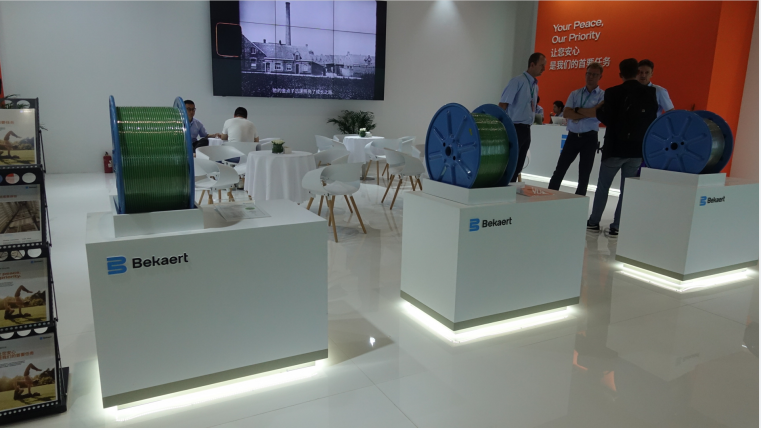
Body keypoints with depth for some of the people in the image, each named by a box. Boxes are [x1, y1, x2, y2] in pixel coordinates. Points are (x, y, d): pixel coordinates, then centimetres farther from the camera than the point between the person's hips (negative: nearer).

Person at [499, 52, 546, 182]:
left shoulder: (535, 86, 14)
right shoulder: (517, 81, -10)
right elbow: (502, 105, -14)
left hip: (526, 130, 8)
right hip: (514, 129, -8)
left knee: (518, 166, 12)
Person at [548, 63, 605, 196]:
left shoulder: (604, 95, 0)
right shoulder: (575, 94, 9)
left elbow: (598, 113, -18)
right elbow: (566, 114, -5)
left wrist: (577, 110, -8)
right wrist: (587, 113, -12)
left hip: (590, 138, -2)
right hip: (572, 136, 2)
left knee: (584, 175, 5)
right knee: (559, 170, 2)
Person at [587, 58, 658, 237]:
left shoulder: (613, 92, -9)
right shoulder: (650, 93, 3)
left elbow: (605, 119, -10)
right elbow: (652, 120, 10)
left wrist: (600, 109, 9)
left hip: (615, 147, -3)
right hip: (637, 149, 3)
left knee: (603, 186, 11)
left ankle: (594, 222, 15)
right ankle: (617, 227, 6)